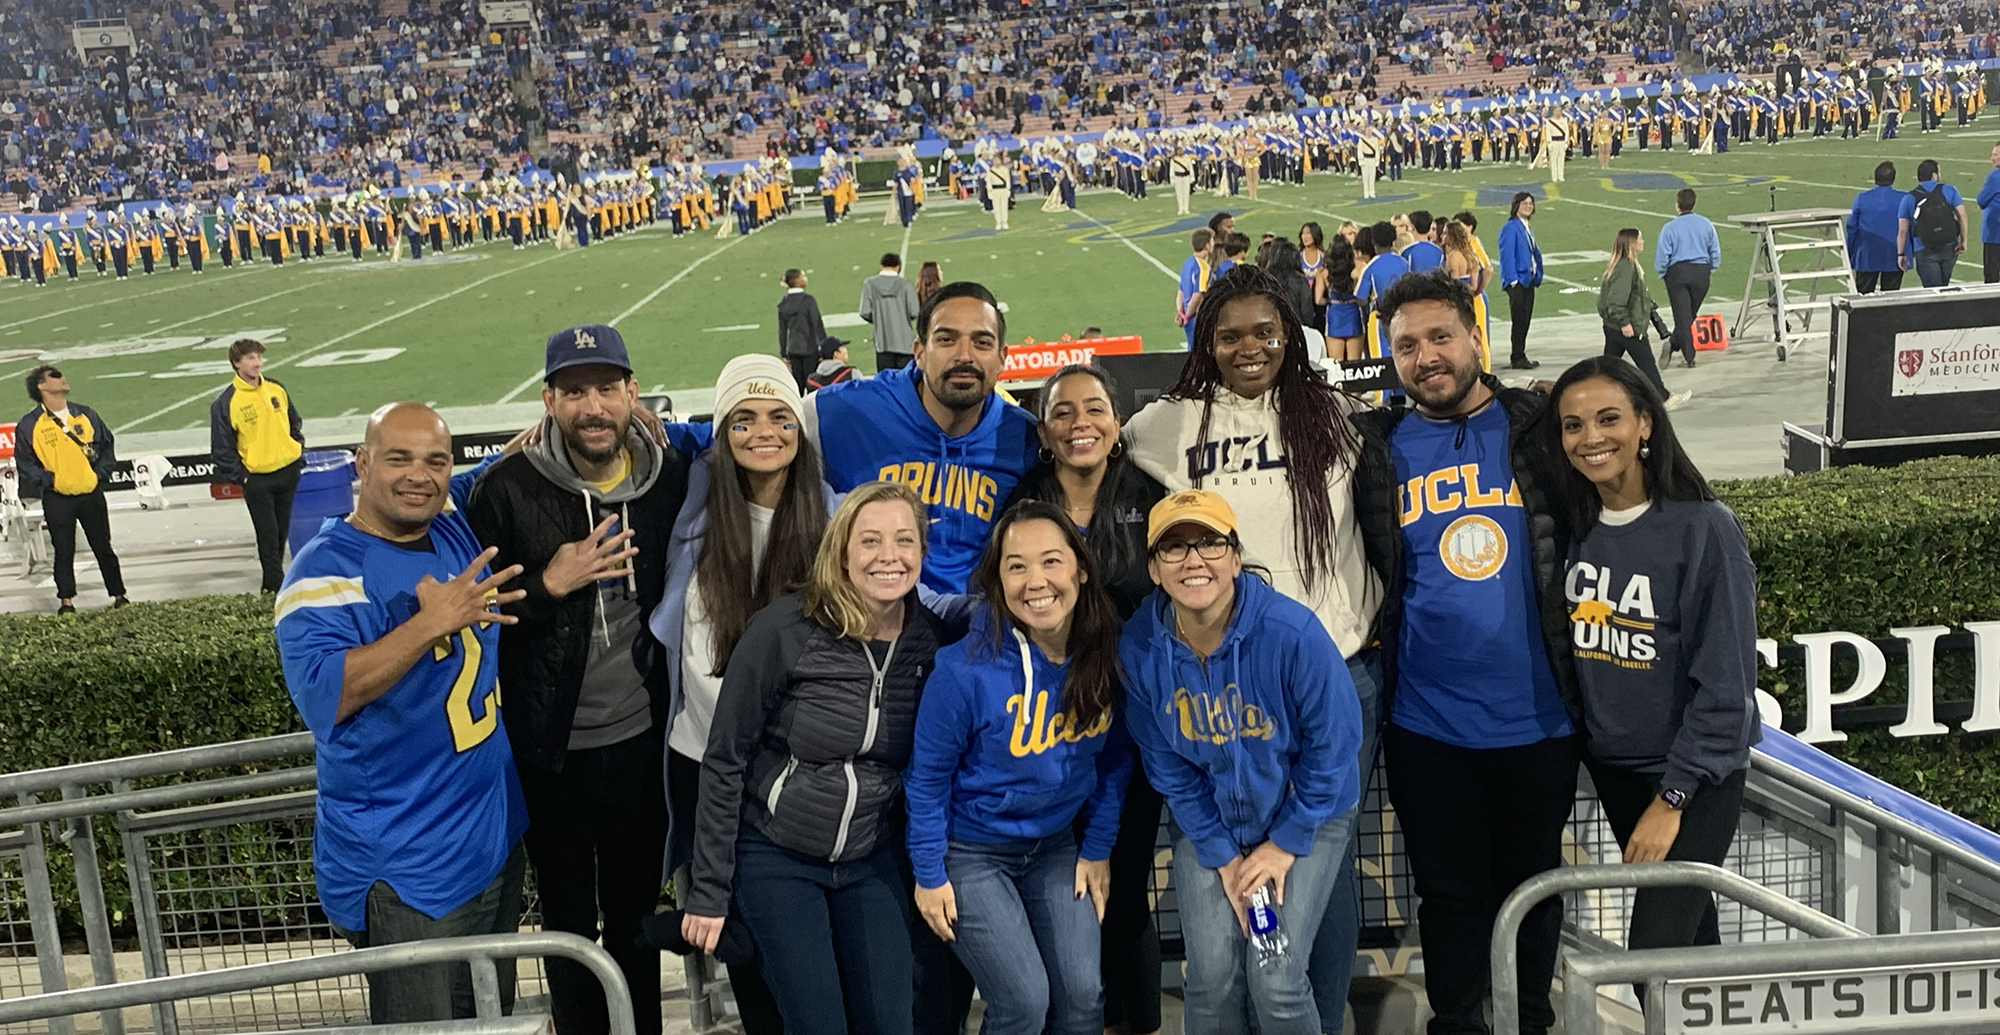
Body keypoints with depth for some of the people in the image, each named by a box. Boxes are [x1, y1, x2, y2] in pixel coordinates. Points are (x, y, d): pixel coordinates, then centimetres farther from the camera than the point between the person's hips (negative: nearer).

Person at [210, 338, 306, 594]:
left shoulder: (277, 389, 3)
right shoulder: (225, 403, -11)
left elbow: (295, 423, 16)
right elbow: (221, 448, -6)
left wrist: (299, 456, 8)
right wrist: (240, 477, -7)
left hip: (288, 472, 4)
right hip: (257, 479, -4)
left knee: (282, 531, 13)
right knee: (268, 535, -3)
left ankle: (274, 581, 27)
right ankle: (277, 585, 4)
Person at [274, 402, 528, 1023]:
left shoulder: (457, 528, 2)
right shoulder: (327, 572, -16)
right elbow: (322, 696, -28)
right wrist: (431, 623, -35)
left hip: (498, 840, 7)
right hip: (406, 873, -7)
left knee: (494, 1017, 21)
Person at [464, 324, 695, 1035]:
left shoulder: (673, 478, -5)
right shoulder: (507, 489, -11)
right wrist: (548, 586, -20)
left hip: (639, 741, 1)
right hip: (549, 749, -1)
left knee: (636, 915, 17)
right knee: (568, 920, 15)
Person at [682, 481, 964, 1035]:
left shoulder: (933, 638, -7)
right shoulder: (784, 630, -18)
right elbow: (724, 761, -12)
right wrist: (709, 890, -10)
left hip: (872, 862, 4)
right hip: (776, 859, -3)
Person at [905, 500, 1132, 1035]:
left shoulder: (1106, 653, -12)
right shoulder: (966, 669, -26)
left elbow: (1113, 758, 2)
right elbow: (927, 776, -13)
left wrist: (1098, 849, 4)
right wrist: (928, 875, -9)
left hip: (1056, 845, 4)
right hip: (971, 851, -4)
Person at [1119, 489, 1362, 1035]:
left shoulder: (1292, 631, -27)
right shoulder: (1138, 646, -18)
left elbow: (1332, 744, -15)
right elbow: (1167, 765, -6)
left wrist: (1287, 843, -11)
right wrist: (1222, 856, -7)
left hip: (1307, 813, -2)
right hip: (1208, 821, 2)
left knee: (1275, 979, -12)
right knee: (1212, 975, -6)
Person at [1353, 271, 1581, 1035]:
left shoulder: (1539, 428, -1)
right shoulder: (1376, 450, 0)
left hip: (1539, 715, 0)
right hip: (1426, 724, 0)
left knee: (1532, 886, 16)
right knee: (1450, 893, 13)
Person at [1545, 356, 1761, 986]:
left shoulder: (1703, 528, -16)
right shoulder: (1572, 524, 0)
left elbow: (1725, 685, -16)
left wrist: (1673, 797, -16)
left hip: (1693, 776, -5)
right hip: (1610, 764, 5)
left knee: (1654, 955, -10)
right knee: (1687, 927, 19)